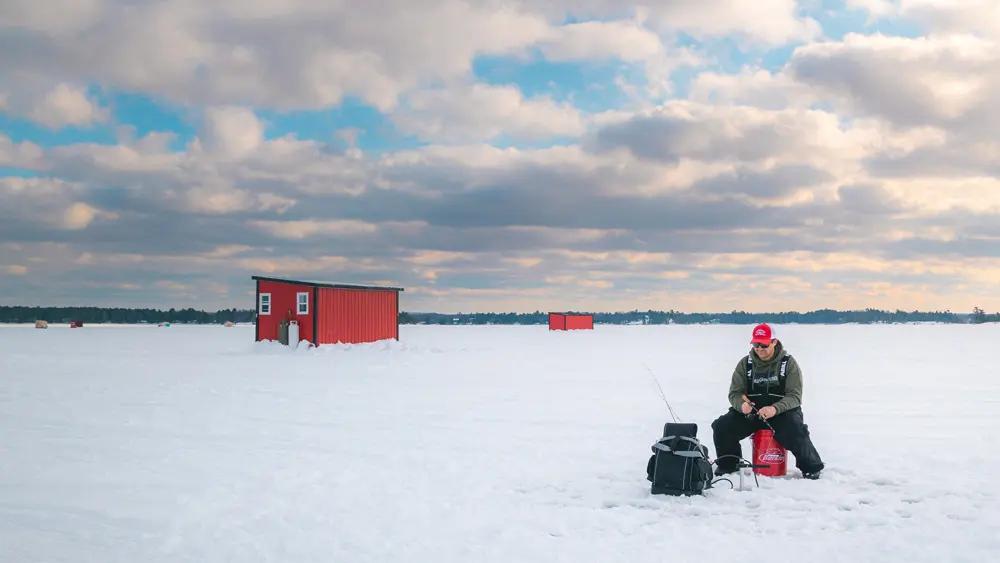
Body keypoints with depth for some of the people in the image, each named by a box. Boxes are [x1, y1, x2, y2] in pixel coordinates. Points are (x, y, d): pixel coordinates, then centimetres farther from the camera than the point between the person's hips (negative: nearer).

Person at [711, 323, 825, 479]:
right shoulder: (745, 363, 5)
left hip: (783, 412, -3)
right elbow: (735, 393, 3)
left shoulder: (788, 363, -3)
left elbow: (794, 396, -9)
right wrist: (741, 404, -22)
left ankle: (811, 468, -4)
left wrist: (775, 409, -29)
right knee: (722, 427, -18)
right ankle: (728, 464, 8)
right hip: (751, 411, 3)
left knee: (796, 434, -32)